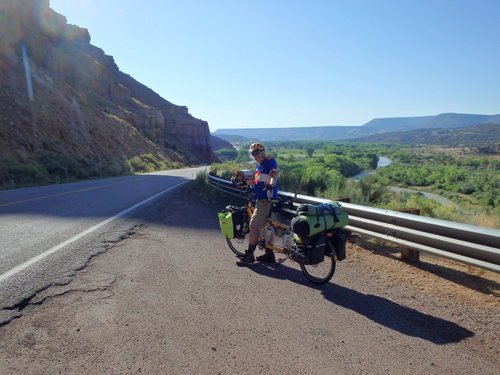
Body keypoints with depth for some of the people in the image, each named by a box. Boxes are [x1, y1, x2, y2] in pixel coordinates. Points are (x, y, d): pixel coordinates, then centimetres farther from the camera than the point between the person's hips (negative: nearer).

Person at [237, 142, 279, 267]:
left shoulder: (270, 161, -10)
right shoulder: (258, 165, 18)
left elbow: (274, 175, -26)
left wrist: (271, 185, -45)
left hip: (267, 199, -10)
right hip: (261, 199, 10)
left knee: (254, 225, -9)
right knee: (266, 226, 15)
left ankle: (249, 255, -2)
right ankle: (269, 254, 24)